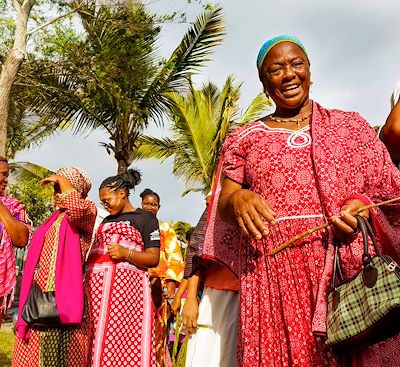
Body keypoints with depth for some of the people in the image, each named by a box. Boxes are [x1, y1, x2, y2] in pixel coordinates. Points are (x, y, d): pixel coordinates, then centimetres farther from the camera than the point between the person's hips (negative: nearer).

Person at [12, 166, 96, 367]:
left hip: (67, 296, -7)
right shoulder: (52, 221, 21)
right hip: (40, 299, 7)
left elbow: (76, 207, -26)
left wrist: (61, 178, -11)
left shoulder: (87, 211, 0)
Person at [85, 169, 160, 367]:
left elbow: (154, 258, -2)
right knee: (97, 344, -1)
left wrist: (125, 253, -15)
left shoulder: (145, 218, 6)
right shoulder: (106, 221, 26)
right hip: (97, 287, 6)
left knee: (126, 344, -12)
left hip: (126, 286, -6)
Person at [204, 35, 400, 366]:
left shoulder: (351, 125, 15)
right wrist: (238, 199, -14)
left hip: (352, 261, 1)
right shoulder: (244, 139, 15)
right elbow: (223, 204, 9)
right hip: (276, 270, 0)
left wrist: (363, 203, -11)